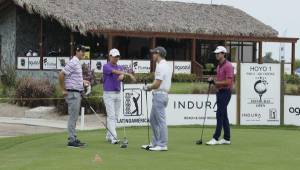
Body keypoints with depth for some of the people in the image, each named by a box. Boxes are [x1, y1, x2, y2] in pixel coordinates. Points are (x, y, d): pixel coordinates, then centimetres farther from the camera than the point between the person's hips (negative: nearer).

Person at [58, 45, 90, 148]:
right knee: (73, 117, -7)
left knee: (74, 117, 11)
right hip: (73, 93, -10)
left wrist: (83, 82, 14)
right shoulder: (73, 63, -15)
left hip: (77, 93, 10)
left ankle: (73, 139, 16)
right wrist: (63, 90, -16)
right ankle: (72, 140, -5)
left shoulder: (77, 63, 15)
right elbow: (61, 75, -21)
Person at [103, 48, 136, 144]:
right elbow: (115, 71, -26)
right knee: (111, 116, -13)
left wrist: (122, 76, -34)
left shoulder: (120, 67, 12)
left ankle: (109, 136, 16)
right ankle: (113, 138, -18)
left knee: (115, 116, 8)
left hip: (118, 94, 7)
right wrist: (129, 74, -37)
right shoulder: (106, 66, -9)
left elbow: (121, 74, -8)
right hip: (108, 94, -7)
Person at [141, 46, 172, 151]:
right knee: (153, 119, 16)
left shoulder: (161, 66, -16)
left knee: (161, 121, -6)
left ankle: (162, 145, -3)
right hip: (160, 95, 11)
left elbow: (157, 84, -20)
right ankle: (155, 143, 20)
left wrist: (148, 87, -2)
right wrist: (150, 87, 11)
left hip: (159, 95, -11)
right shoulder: (165, 65, 17)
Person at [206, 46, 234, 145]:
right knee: (223, 116, 9)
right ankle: (227, 139, 12)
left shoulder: (228, 66, -15)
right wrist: (212, 80, 3)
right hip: (219, 92, 10)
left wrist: (216, 82, -19)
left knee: (220, 115, -11)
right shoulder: (219, 66, 15)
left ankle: (216, 138, -11)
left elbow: (228, 82, -21)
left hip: (225, 92, -10)